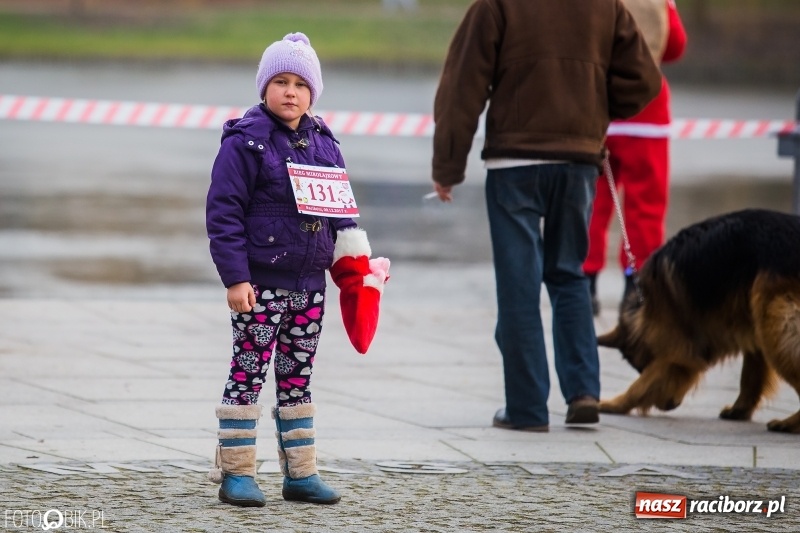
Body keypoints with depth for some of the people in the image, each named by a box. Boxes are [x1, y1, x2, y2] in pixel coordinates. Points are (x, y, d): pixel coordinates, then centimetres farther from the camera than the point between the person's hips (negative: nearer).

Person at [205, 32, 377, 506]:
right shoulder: (245, 143, -9)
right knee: (248, 374, -2)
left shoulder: (324, 145, 9)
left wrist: (353, 252, 6)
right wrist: (235, 277, -16)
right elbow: (223, 213, -11)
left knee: (298, 378, 12)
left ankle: (301, 472, 18)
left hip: (309, 284, 6)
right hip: (260, 284, -6)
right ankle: (236, 474, 3)